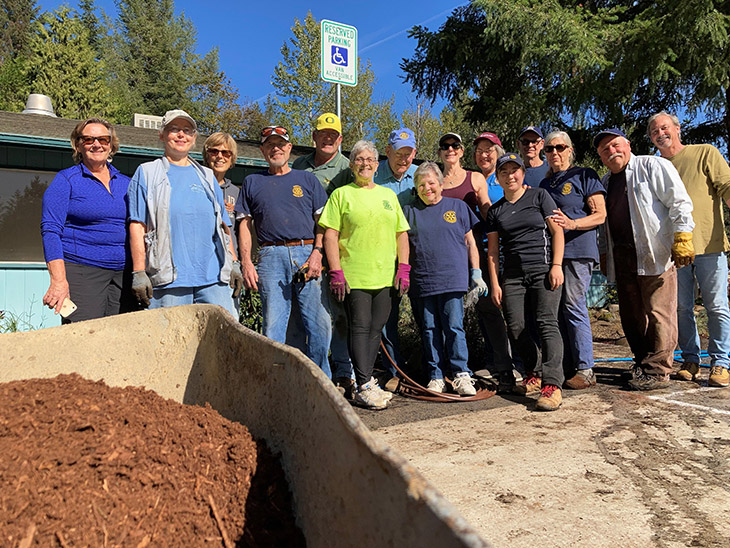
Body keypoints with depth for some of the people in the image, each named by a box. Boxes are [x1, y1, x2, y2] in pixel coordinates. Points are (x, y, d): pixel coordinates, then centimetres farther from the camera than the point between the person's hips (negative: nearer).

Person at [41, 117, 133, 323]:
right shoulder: (65, 180, 3)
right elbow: (50, 230, -5)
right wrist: (58, 280, -15)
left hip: (123, 275, 4)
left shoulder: (125, 183, 15)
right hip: (81, 273, -4)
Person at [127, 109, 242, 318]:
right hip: (169, 278, -3)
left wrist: (233, 263, 10)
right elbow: (137, 226, 1)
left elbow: (223, 226, 19)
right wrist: (139, 272, -7)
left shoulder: (207, 177, 19)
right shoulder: (147, 173, 9)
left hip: (213, 277, 3)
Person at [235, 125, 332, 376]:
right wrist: (246, 263, 2)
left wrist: (317, 252, -5)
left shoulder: (307, 179, 15)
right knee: (273, 325, 0)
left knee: (319, 323, -3)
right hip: (271, 256, 1)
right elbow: (245, 224, 13)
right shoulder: (252, 182, 17)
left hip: (307, 254, 0)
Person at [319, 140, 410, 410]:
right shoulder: (341, 194, 3)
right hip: (354, 276, -4)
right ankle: (364, 386, 0)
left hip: (386, 276, 4)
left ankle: (366, 382, 17)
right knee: (360, 328, -4)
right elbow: (330, 236, -3)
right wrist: (336, 272, -12)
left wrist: (403, 268, 6)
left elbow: (401, 234, 16)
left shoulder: (388, 195, 16)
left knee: (376, 329, 7)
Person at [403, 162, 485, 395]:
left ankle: (461, 375, 4)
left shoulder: (458, 207, 10)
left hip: (452, 279, -2)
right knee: (429, 330, 6)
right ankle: (436, 378, 14)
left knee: (454, 327, -4)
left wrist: (476, 273, 4)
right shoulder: (409, 212, 13)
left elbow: (470, 242, 11)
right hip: (421, 282, 2)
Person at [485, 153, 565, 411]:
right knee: (515, 327, -1)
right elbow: (493, 250, 14)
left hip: (543, 269, -4)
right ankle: (533, 375, 18)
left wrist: (556, 265, -9)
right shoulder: (495, 211, 15)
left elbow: (557, 230, 2)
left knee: (547, 323, -13)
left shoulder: (539, 196, 7)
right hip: (512, 275, 4)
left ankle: (552, 384, -16)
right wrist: (495, 283, 7)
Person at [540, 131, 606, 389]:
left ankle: (585, 370, -3)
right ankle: (566, 369, 10)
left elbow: (600, 215, -3)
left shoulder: (585, 176, 4)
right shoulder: (545, 183, 22)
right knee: (557, 310, 4)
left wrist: (572, 224, -18)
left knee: (573, 306, -11)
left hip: (578, 250, -6)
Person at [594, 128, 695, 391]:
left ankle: (657, 371, 1)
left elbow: (680, 203, -6)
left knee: (658, 314, -6)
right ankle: (642, 363, 22)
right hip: (622, 258, 7)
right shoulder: (605, 182, 20)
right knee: (631, 316, 10)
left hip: (655, 255, -7)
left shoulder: (654, 166, 1)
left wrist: (682, 239, -14)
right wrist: (603, 254, 20)